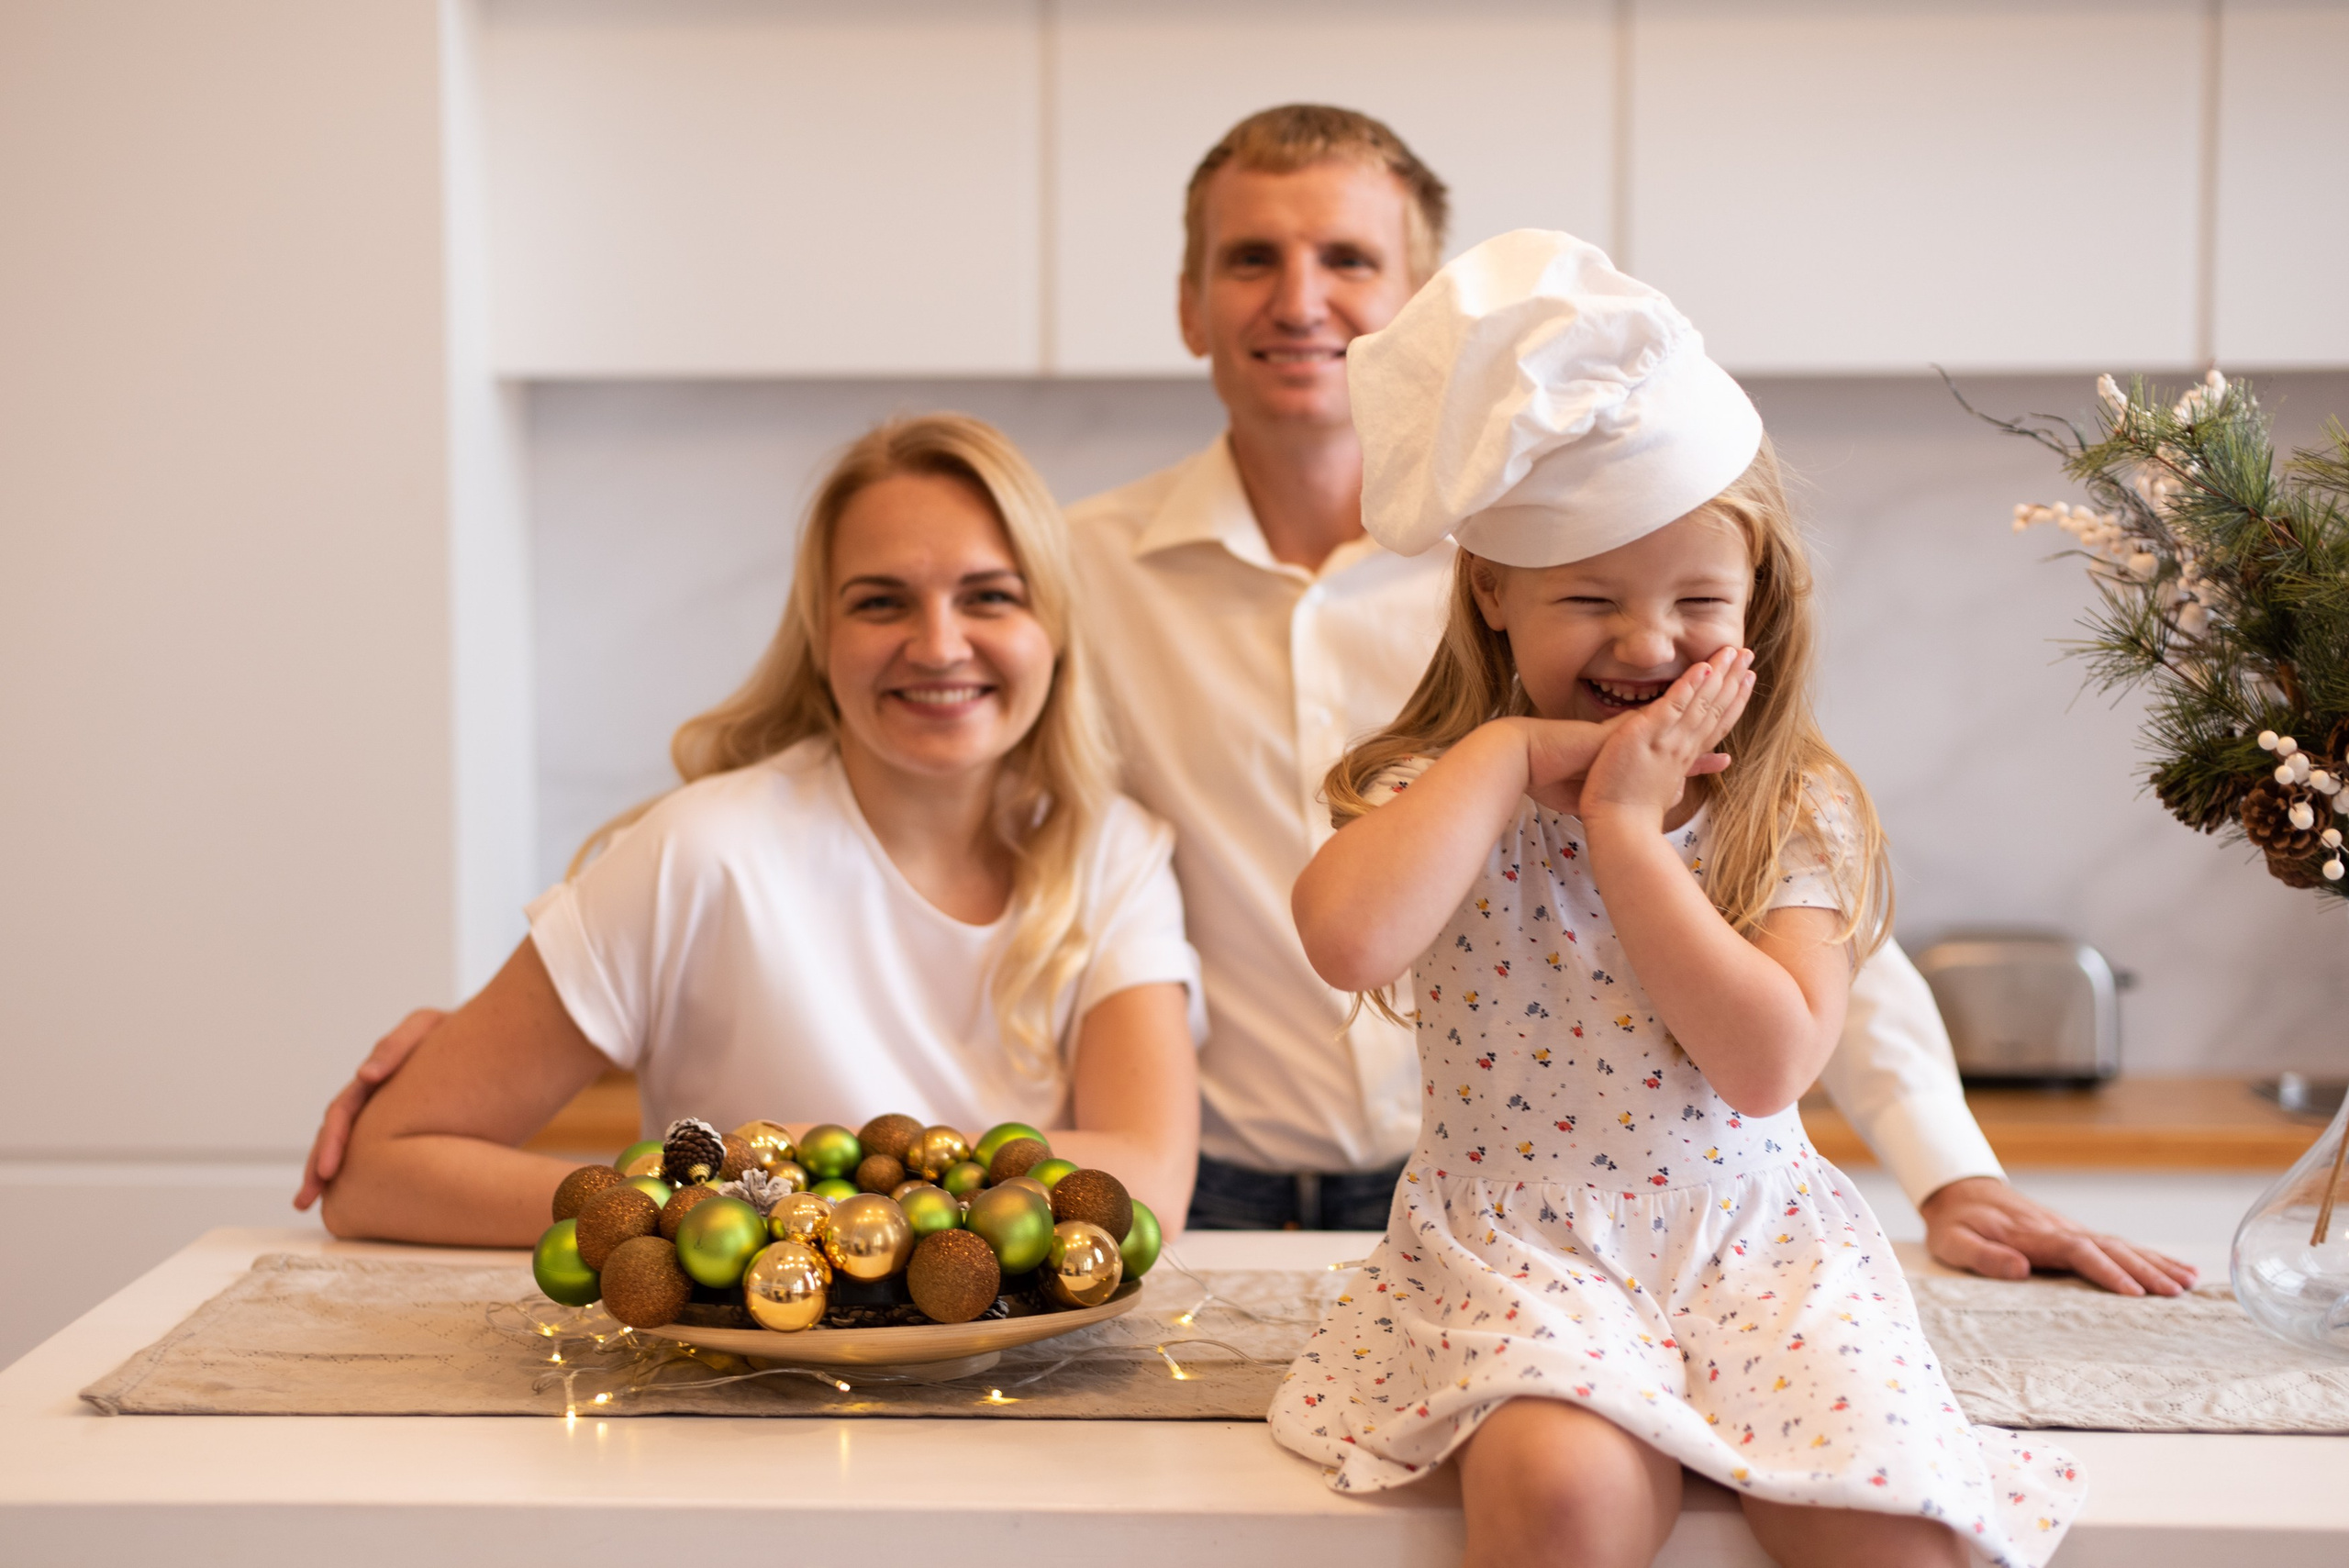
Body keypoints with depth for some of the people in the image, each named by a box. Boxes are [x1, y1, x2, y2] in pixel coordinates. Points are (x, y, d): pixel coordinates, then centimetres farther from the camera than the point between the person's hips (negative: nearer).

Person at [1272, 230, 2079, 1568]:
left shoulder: (1799, 809, 1)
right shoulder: (1448, 789, 0)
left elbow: (1770, 1065, -14)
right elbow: (1349, 940, -25)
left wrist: (1626, 826, -14)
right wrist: (1508, 754, -15)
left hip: (1756, 1254, 1)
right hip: (1518, 1256, -1)